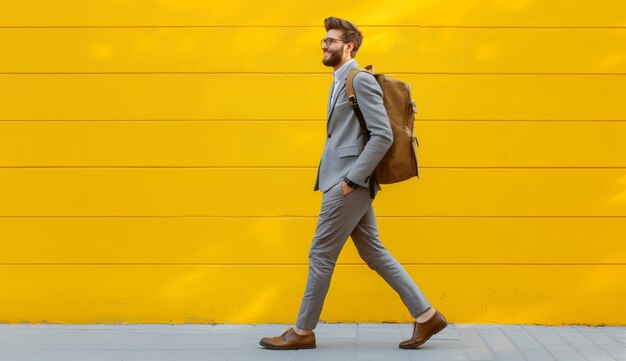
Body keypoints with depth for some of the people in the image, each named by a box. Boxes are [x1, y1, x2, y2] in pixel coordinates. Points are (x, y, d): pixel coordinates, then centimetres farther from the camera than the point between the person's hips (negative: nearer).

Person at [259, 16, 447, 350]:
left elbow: (383, 136, -19)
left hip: (350, 184, -10)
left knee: (321, 254, -2)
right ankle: (426, 316, 14)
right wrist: (349, 179, 14)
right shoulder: (340, 83, 17)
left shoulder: (361, 80, -12)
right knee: (374, 253, 10)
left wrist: (352, 178, -20)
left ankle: (303, 331, 10)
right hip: (345, 183, 10)